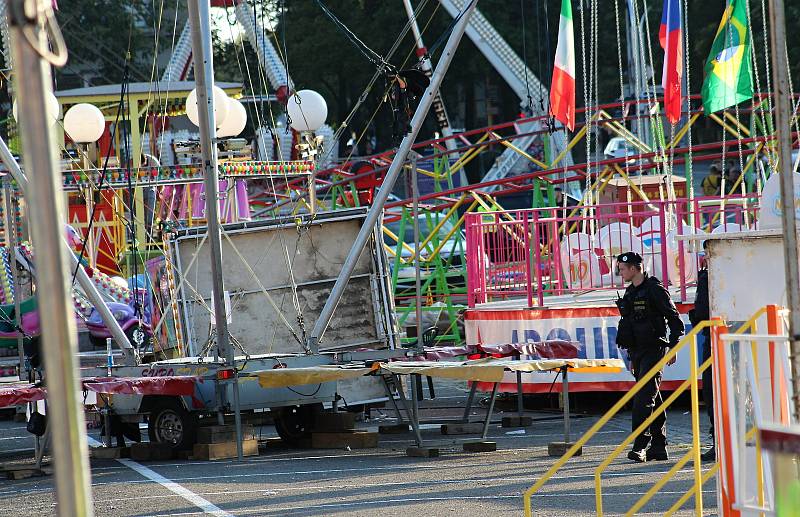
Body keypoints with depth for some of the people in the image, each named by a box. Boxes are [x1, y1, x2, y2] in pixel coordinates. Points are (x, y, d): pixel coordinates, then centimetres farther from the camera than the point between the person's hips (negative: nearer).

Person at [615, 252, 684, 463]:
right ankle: (659, 447, 14)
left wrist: (672, 348, -13)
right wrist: (632, 357, 22)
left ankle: (639, 446, -20)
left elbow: (676, 321, -9)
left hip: (653, 350, -9)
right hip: (638, 352, 9)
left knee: (644, 397, -15)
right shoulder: (631, 293, 16)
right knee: (653, 401, 11)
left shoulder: (655, 289, -9)